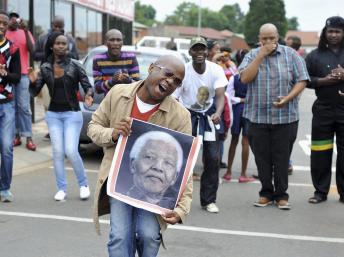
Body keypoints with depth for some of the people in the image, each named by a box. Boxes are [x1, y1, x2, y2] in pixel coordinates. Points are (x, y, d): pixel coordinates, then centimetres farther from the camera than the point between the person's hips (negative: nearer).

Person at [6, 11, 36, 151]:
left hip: (22, 74, -1)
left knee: (24, 106, -4)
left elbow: (31, 50, -6)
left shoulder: (25, 33, 6)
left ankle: (28, 138, -5)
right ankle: (16, 135, 8)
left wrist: (26, 31, -15)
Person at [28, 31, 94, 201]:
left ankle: (83, 184, 9)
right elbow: (34, 92, 4)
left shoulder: (75, 66, -5)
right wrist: (33, 82, -17)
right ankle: (61, 189, 9)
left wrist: (88, 95, -27)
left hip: (72, 114, -3)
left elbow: (87, 86, -5)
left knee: (71, 151, -11)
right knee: (57, 152, -2)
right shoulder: (45, 68, 3)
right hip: (53, 114, 3)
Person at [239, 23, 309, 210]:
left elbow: (301, 81, -1)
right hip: (257, 116, 1)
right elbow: (245, 78, -9)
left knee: (281, 156, 3)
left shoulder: (290, 55, 2)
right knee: (262, 156, 7)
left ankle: (281, 195, 13)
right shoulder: (252, 55, 5)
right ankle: (266, 193, 20)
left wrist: (287, 98, -16)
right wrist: (261, 55, -11)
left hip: (284, 116, -1)